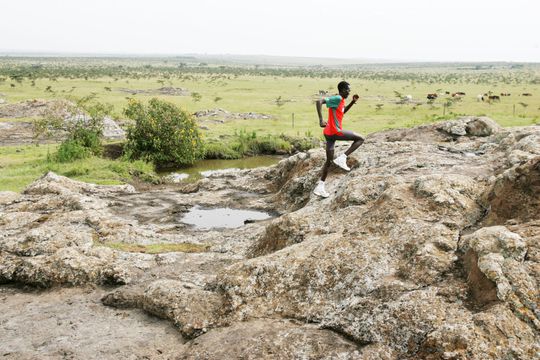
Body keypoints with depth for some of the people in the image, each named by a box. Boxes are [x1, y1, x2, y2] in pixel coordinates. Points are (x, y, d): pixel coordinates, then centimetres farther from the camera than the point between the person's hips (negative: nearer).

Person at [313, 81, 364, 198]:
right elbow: (319, 102, -24)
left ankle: (320, 187, 13)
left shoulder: (341, 100, 17)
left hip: (329, 133, 10)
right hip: (335, 131, -10)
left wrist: (352, 102, 23)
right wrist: (321, 120, -30)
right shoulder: (337, 98, -13)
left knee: (329, 161, 13)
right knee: (360, 139, 3)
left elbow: (343, 111, 37)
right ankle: (342, 158, -6)